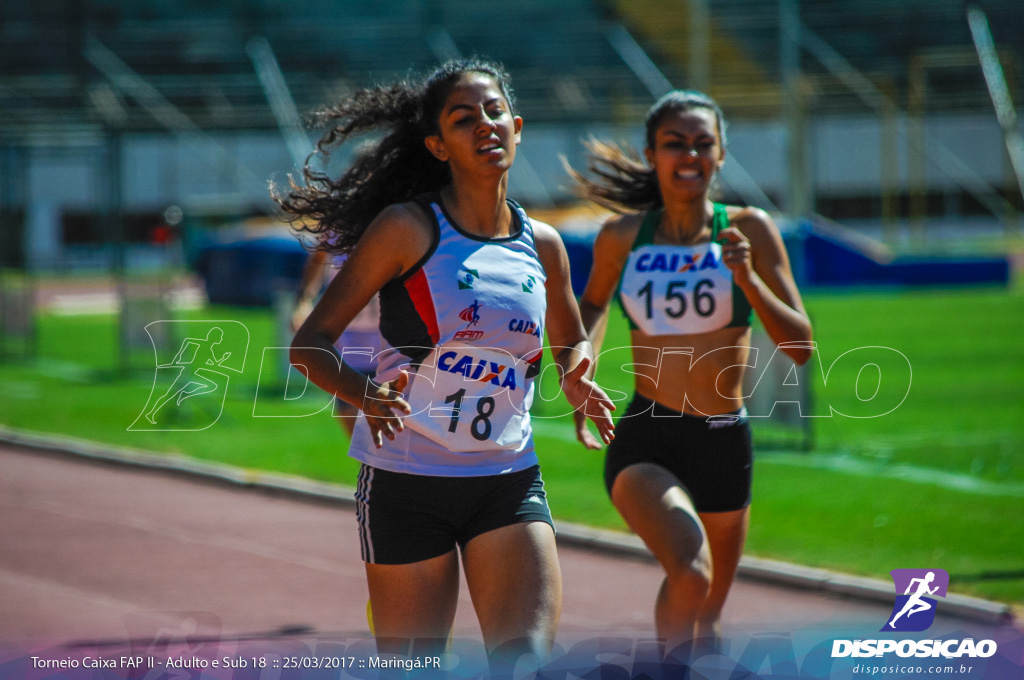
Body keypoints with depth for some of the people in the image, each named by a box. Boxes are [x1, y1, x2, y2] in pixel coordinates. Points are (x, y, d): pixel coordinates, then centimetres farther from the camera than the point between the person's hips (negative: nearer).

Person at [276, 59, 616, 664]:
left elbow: (572, 341, 26)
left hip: (510, 483, 3)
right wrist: (362, 393, -27)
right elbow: (310, 344, -7)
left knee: (529, 660, -16)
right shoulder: (408, 229, -7)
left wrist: (577, 374, 1)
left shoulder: (542, 245, 7)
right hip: (405, 484, -3)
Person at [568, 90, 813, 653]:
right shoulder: (622, 237, 0)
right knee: (690, 573, -30)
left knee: (707, 617, 15)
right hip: (645, 440, -2)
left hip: (725, 442, 2)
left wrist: (747, 279, -18)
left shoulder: (749, 230, -2)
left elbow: (800, 347, -4)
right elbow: (594, 303, 23)